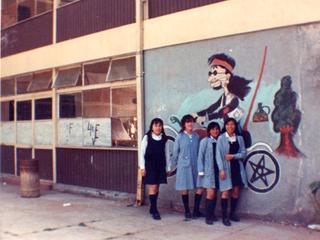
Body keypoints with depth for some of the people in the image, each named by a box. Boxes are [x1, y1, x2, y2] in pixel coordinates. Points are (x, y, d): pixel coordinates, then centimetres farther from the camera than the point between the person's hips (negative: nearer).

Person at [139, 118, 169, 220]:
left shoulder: (164, 139, 4)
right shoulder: (147, 137, -5)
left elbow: (165, 153, 8)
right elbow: (142, 153, -4)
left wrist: (166, 167, 8)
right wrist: (142, 167, -8)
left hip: (160, 166, 4)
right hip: (150, 166, -4)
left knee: (156, 188, 9)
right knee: (153, 187, -6)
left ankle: (152, 208, 23)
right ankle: (154, 210, 0)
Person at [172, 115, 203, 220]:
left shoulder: (196, 136, 3)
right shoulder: (180, 137, -5)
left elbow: (199, 151, 8)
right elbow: (175, 152, 3)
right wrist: (175, 163, 8)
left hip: (195, 165, 3)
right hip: (184, 166, -3)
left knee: (200, 187, -1)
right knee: (185, 188, 5)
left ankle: (196, 210, 14)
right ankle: (187, 211, 18)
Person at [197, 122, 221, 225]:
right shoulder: (205, 141, -3)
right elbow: (200, 156, -5)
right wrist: (201, 171, -9)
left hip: (217, 170, 5)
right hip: (208, 171, -4)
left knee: (215, 194, 9)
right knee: (211, 193, -8)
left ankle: (212, 214, 21)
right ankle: (208, 216, 1)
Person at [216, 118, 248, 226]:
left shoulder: (239, 138, 6)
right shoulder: (221, 138, -5)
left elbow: (243, 153, 5)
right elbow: (218, 154, -8)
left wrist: (233, 156, -12)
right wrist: (221, 169, -15)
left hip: (237, 167, 4)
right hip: (226, 167, -4)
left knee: (236, 191, 7)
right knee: (225, 192, -5)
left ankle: (232, 213, 21)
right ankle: (224, 216, -1)